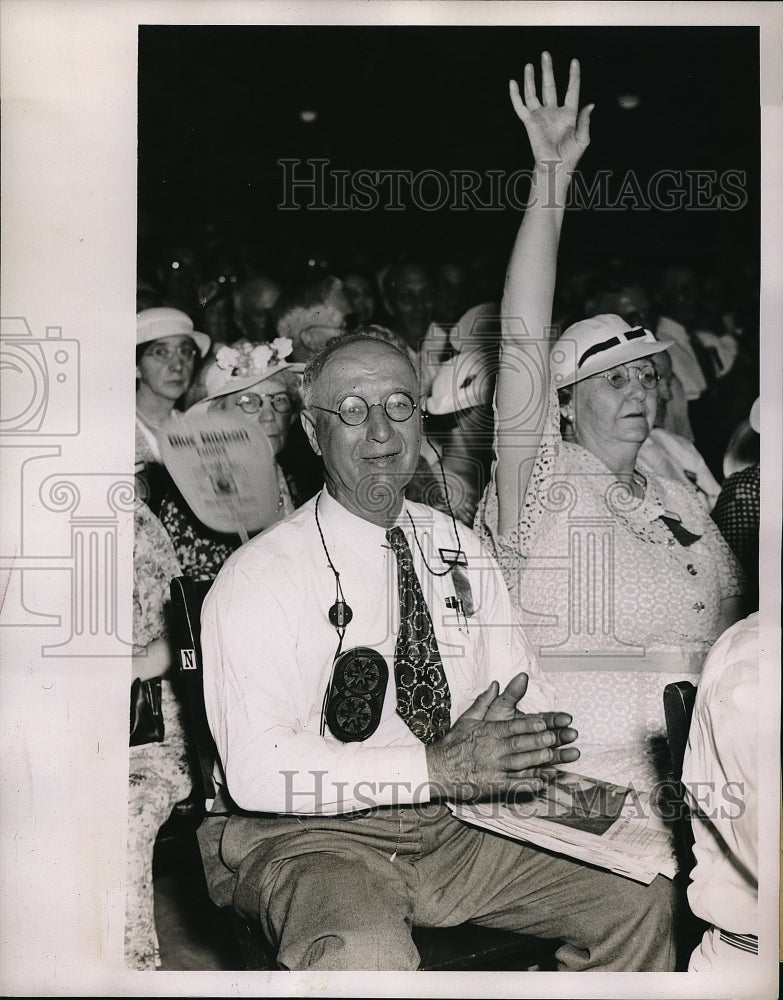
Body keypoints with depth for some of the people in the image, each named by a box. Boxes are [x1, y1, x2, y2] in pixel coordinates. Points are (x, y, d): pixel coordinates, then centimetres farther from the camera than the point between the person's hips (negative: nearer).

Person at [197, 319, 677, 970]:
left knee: (643, 897, -6)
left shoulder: (459, 550, 9)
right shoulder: (257, 578, -10)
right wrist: (438, 767, -26)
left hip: (455, 828, 6)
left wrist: (517, 739, -15)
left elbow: (523, 692, 9)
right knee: (368, 955, -36)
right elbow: (258, 770, -20)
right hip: (313, 840, -5)